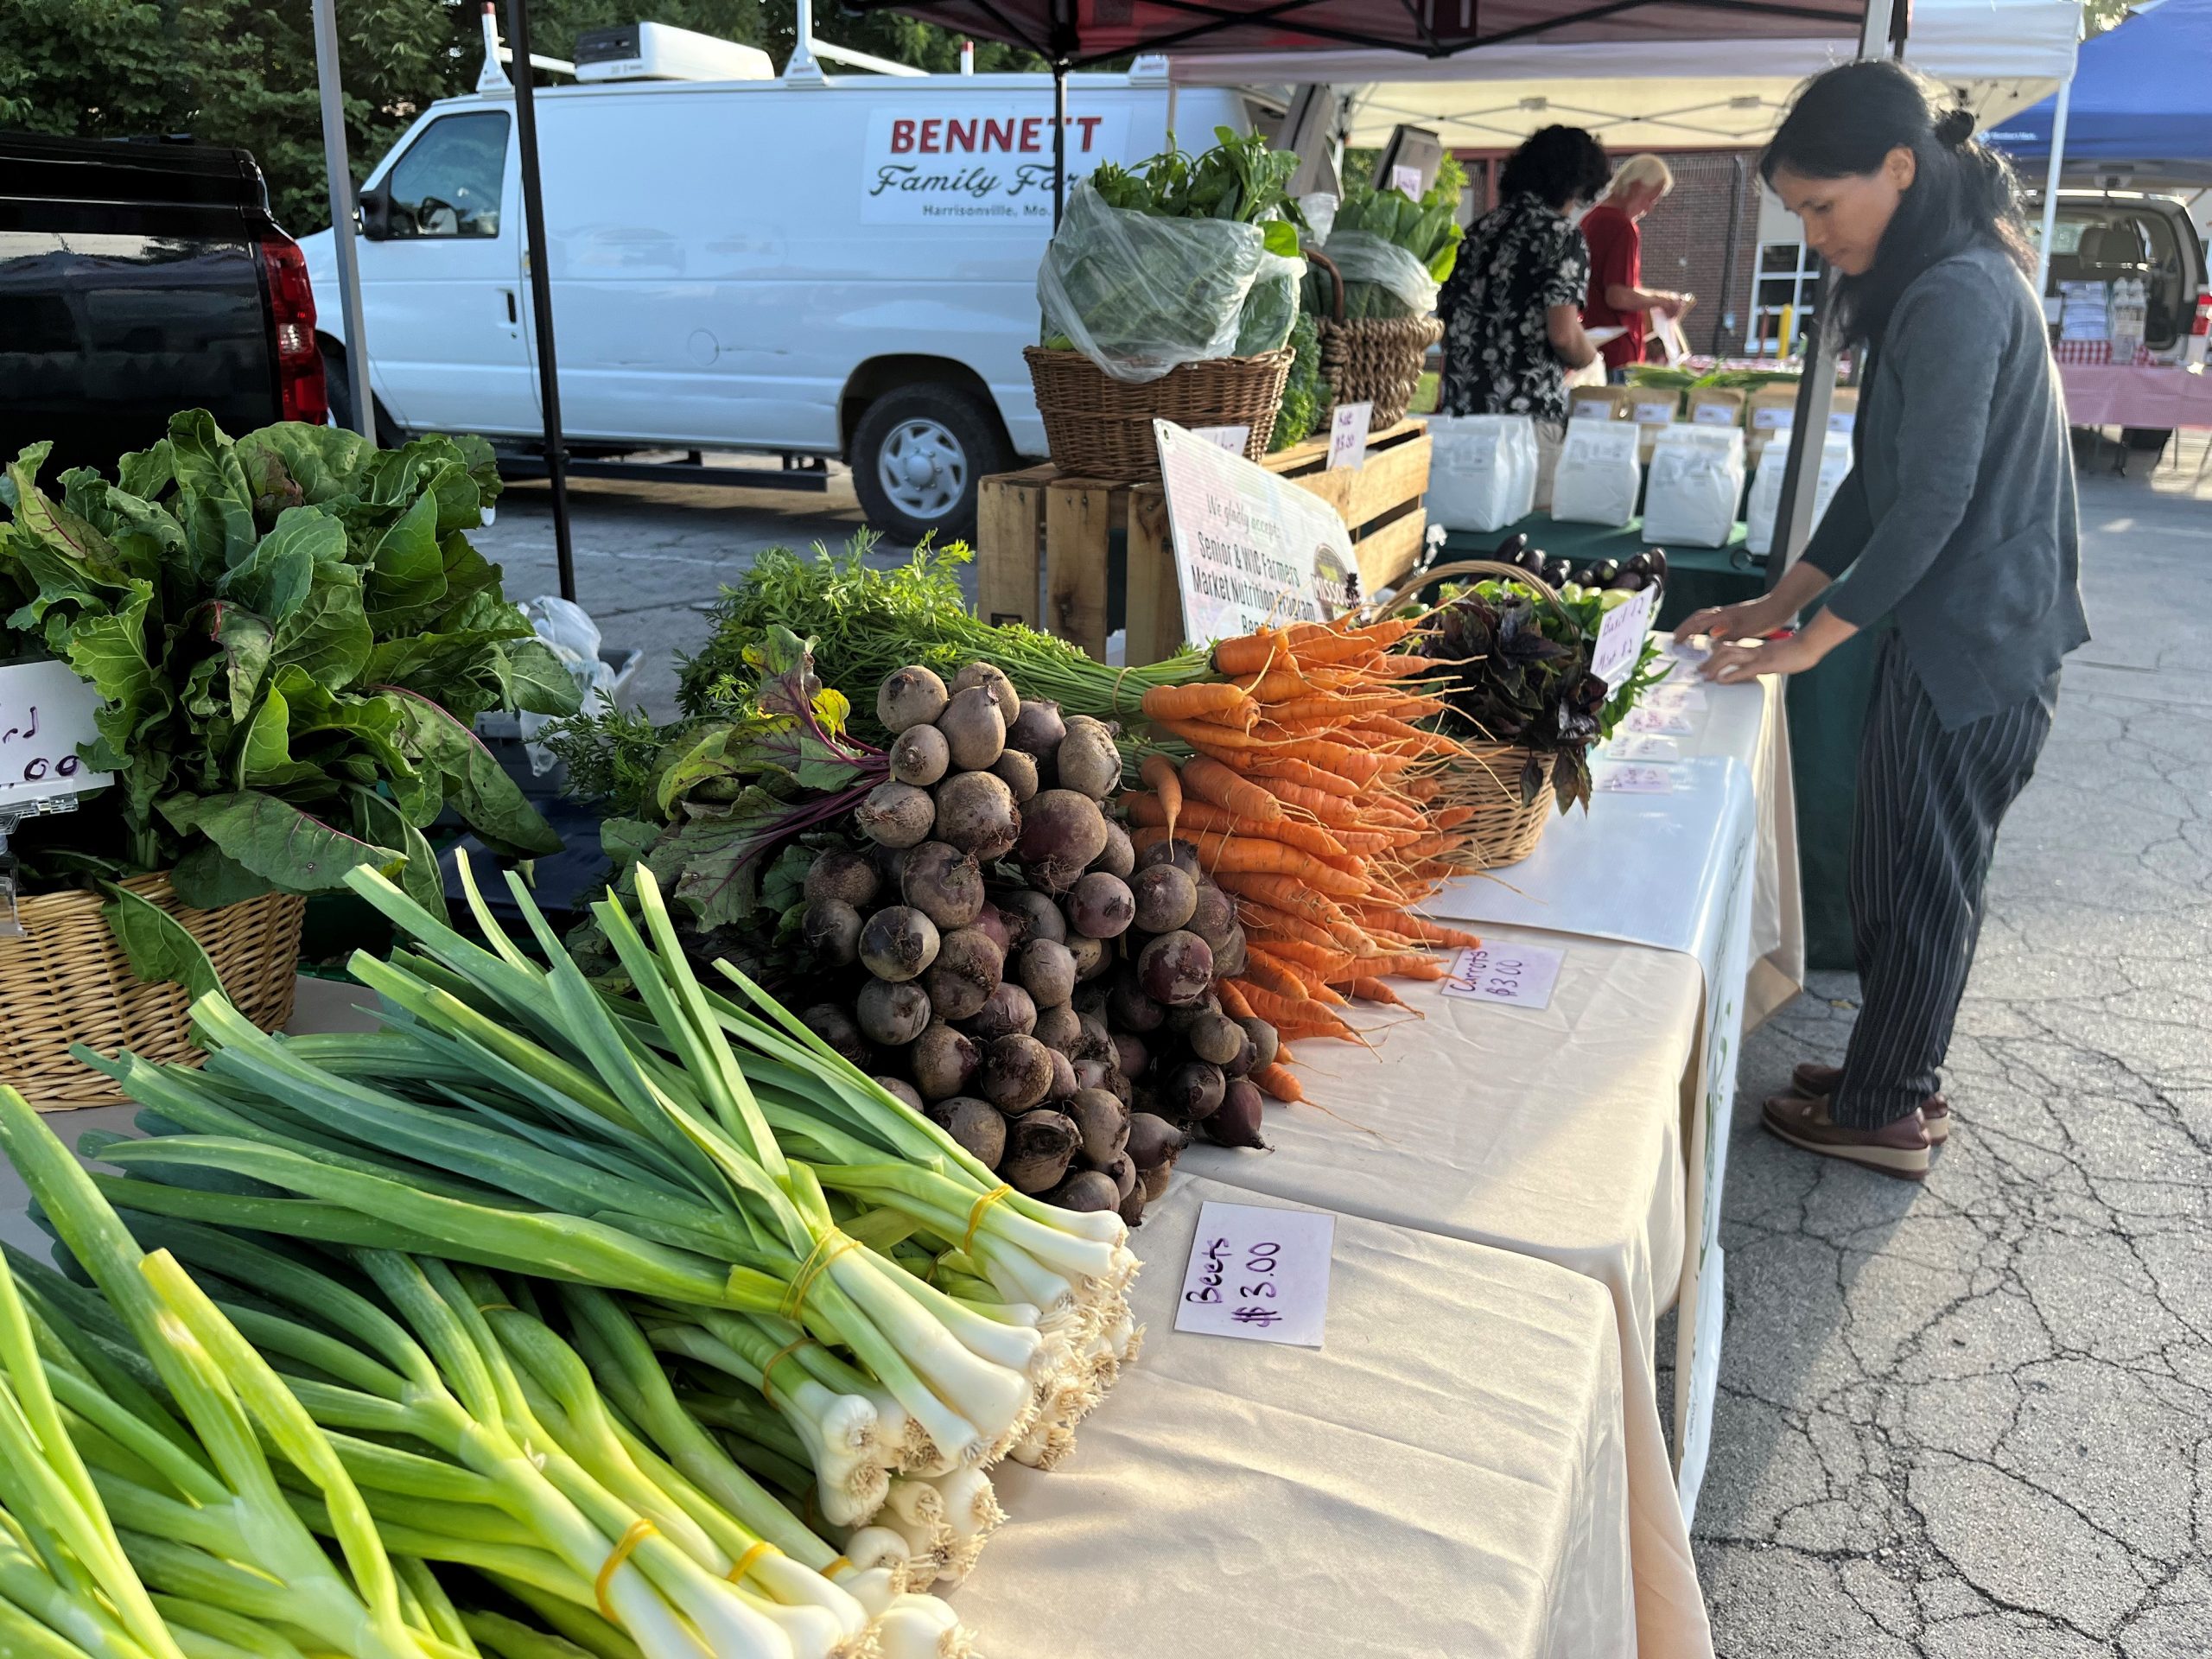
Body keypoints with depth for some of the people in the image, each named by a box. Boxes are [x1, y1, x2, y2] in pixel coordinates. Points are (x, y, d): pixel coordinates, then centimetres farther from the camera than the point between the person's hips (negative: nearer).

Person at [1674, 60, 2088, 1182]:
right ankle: (1904, 1081, 30)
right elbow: (1880, 479, 17)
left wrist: (1808, 643, -15)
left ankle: (1883, 1112, 17)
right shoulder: (1945, 282, 14)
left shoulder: (1956, 296, -19)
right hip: (1959, 634, 10)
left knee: (1915, 879, 2)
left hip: (1973, 645, -10)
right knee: (1912, 872, 17)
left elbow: (1932, 501, -22)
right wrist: (1775, 605, 14)